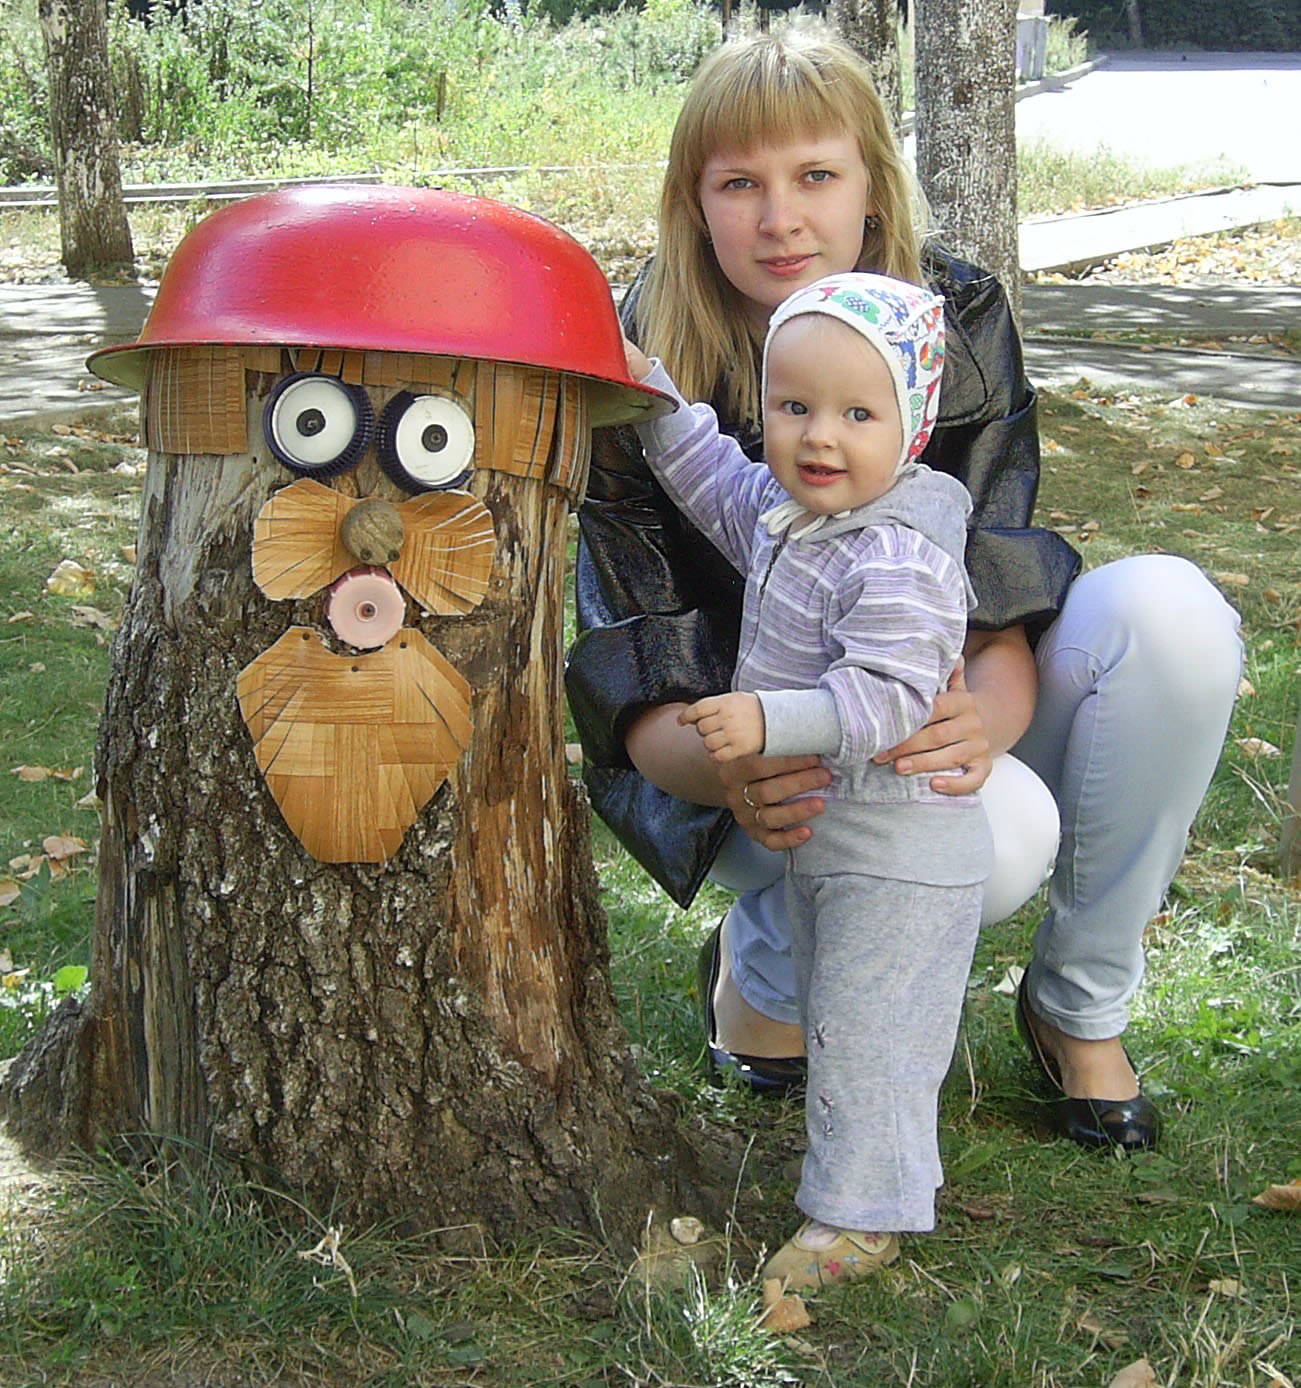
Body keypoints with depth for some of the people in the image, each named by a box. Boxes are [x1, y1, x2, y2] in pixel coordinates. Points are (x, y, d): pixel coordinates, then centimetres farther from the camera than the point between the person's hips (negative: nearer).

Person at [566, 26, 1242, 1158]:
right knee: (998, 834, -36)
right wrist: (724, 773, -42)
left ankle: (1079, 1003, -7)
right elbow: (633, 687, -18)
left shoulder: (961, 318, -11)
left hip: (929, 730, 4)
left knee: (1171, 610, -25)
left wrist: (986, 716, -39)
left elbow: (1004, 601, -14)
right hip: (771, 765, -3)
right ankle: (762, 964, -3)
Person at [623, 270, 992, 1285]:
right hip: (818, 837, 10)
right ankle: (881, 1167, 39)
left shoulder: (901, 562, -28)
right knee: (830, 1019, 22)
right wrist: (655, 400, 15)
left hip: (899, 856, -10)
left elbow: (888, 701, -34)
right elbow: (720, 482, 22)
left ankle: (862, 1214, 13)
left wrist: (771, 721, -43)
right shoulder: (782, 511, 1)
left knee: (864, 1032, -1)